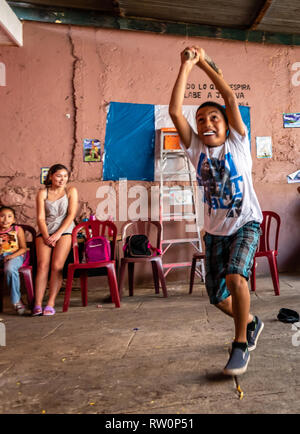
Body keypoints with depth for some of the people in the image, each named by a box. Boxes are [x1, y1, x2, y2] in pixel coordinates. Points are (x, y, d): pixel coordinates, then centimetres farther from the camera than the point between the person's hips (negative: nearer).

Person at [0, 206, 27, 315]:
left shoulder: (17, 229, 6)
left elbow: (23, 248, 3)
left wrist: (12, 256, -13)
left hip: (15, 256, -2)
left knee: (9, 269, -36)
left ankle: (16, 300, -20)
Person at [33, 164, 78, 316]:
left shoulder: (71, 191, 9)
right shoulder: (42, 193, 11)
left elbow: (71, 214, -1)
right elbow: (40, 218, 4)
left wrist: (57, 234, -10)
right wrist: (46, 236, -11)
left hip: (64, 231, -1)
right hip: (45, 232, 1)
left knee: (56, 266, -17)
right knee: (42, 265, -15)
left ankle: (51, 303, -14)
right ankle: (37, 304, -16)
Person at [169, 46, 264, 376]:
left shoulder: (237, 142, -4)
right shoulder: (195, 148, -1)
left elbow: (230, 97, -13)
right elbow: (174, 111, -11)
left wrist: (203, 63, -6)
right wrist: (185, 68, -10)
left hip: (246, 224, -3)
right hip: (214, 231, 4)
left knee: (235, 277, -28)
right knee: (218, 297, 8)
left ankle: (241, 344, -5)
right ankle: (251, 323, 40)